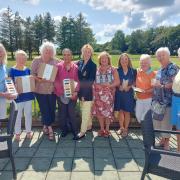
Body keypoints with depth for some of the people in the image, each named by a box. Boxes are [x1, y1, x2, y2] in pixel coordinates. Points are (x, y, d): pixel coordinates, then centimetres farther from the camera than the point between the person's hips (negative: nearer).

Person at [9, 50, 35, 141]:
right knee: (18, 115, 7)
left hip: (28, 95, 4)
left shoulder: (27, 69, 5)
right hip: (18, 96, -4)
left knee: (28, 114, 13)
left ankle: (28, 131, 28)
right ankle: (17, 133, 23)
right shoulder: (12, 70, -7)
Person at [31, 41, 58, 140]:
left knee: (52, 109, 6)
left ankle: (46, 126, 27)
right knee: (45, 109, -1)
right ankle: (49, 128, 10)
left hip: (52, 90, 2)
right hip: (41, 90, -2)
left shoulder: (55, 61, 4)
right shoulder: (36, 60, 0)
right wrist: (39, 80, -18)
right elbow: (32, 74, -4)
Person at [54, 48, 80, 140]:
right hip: (61, 93, 1)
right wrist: (61, 90, -13)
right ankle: (64, 130, 27)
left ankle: (75, 132, 11)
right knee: (62, 113, 7)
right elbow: (56, 80, -1)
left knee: (71, 113, -4)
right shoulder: (58, 66, 0)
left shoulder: (75, 67, 1)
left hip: (72, 94, -1)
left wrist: (75, 91, -12)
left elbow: (78, 81, 0)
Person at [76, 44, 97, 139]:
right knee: (86, 110, 17)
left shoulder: (93, 65, -8)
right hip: (81, 90, 5)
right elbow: (77, 76, 13)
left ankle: (82, 132, 5)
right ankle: (89, 126, 34)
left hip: (87, 91, -5)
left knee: (86, 112, -1)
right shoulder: (79, 63, 7)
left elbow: (91, 80, -11)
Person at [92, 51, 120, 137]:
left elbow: (117, 82, -3)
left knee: (108, 111, 0)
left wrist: (109, 85, -16)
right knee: (99, 111, 4)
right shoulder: (96, 70, 8)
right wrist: (96, 86, -6)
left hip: (108, 94, -2)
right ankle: (102, 129, 20)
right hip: (98, 94, 2)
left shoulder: (113, 70, 3)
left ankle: (107, 129, 17)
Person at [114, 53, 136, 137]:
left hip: (129, 93, -1)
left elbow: (135, 82, 3)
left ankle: (125, 129, 18)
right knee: (120, 111, 8)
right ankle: (121, 128, 24)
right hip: (119, 93, 1)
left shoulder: (133, 71, -1)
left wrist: (129, 87, -13)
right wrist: (119, 86, -13)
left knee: (127, 111, 4)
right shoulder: (117, 70, 0)